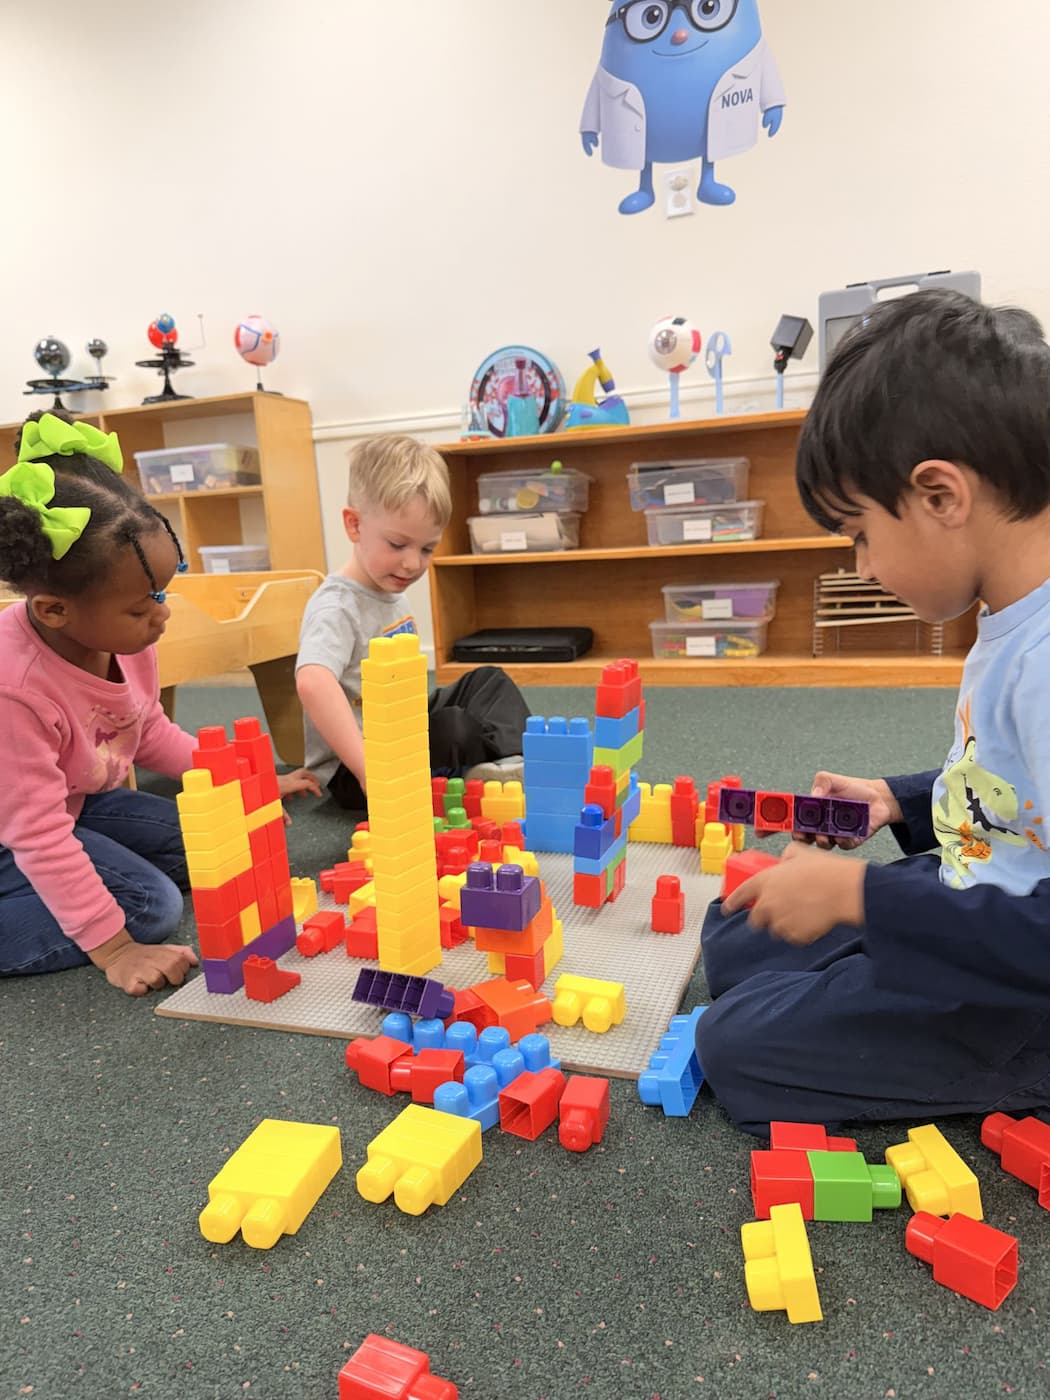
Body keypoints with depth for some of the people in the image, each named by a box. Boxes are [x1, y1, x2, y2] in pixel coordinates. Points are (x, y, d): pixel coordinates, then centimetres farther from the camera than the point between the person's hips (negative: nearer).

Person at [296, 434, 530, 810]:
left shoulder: (391, 592, 7)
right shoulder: (337, 608, -23)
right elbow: (313, 681, -43)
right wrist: (369, 769, -48)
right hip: (350, 769, -10)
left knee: (489, 680, 9)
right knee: (454, 730, -29)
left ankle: (513, 763, -11)